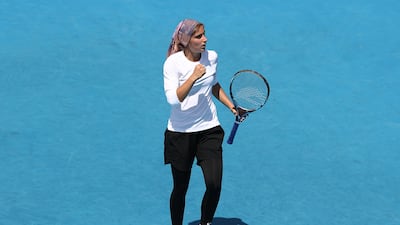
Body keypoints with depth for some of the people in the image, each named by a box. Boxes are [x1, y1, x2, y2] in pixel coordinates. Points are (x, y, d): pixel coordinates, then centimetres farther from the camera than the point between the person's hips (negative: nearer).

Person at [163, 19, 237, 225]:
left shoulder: (212, 57, 1)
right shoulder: (173, 63, -13)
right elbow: (173, 98, -24)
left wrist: (231, 106, 12)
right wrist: (193, 76, -28)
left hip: (209, 130, 3)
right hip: (180, 134, -3)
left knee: (214, 186, -10)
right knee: (180, 189, 9)